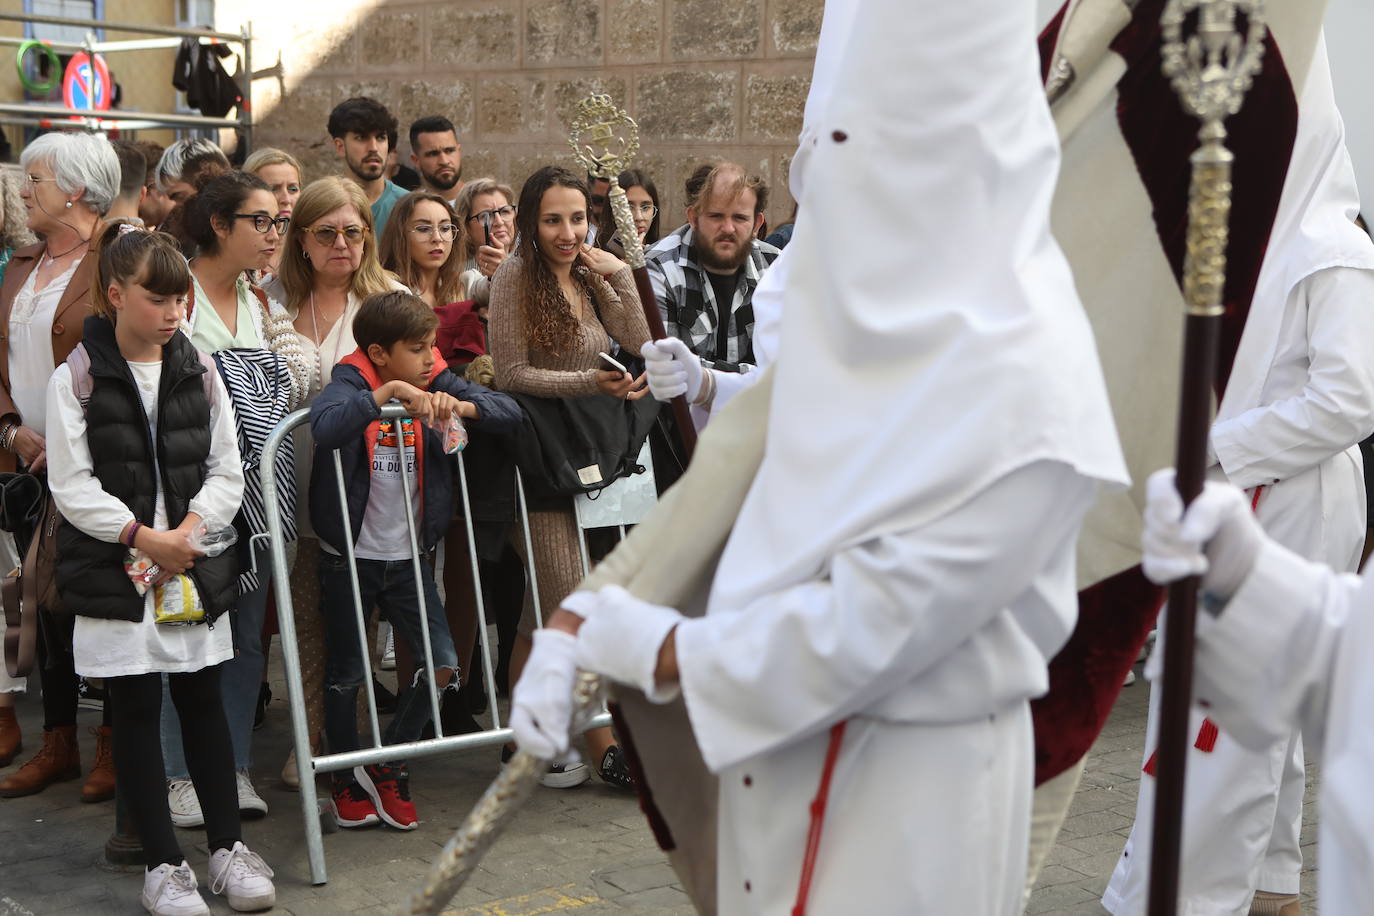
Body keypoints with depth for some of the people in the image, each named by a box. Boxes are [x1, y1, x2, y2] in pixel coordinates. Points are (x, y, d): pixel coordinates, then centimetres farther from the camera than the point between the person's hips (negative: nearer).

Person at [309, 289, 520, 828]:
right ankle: (347, 778, 30)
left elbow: (510, 414, -9)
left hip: (409, 557, 4)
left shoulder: (435, 385, -1)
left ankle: (387, 765, 19)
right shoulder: (351, 383, -14)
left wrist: (460, 405, -26)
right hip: (350, 557, -4)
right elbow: (324, 428, -37)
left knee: (442, 666, -2)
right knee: (345, 673, 9)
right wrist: (388, 394, -38)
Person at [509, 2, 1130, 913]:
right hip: (782, 746, 6)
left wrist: (652, 648, -13)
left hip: (906, 790, -6)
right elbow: (741, 456, -2)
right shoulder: (861, 298, -2)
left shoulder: (1022, 386, -25)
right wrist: (574, 623, -9)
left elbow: (872, 624, -24)